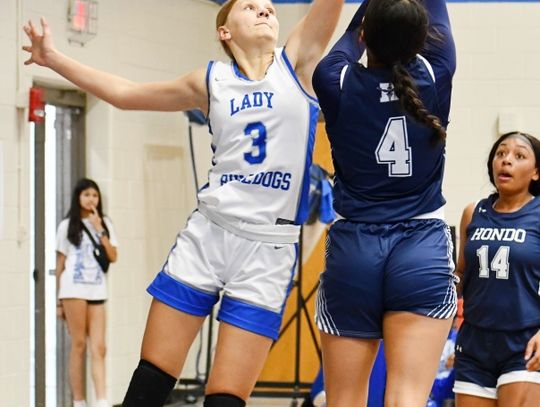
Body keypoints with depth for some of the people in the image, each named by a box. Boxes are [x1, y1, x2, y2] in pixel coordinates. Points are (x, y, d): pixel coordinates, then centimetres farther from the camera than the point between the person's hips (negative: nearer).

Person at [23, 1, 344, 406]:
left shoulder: (298, 62, 4)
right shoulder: (212, 82, 11)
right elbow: (125, 92, 21)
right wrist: (53, 58, 23)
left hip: (269, 250, -2)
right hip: (207, 235, 3)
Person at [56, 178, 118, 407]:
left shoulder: (104, 224, 13)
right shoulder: (68, 225, 7)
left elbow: (113, 257, 3)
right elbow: (60, 263, 7)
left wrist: (99, 230, -5)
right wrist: (58, 300, 2)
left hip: (97, 290, 2)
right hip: (73, 290, -2)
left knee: (98, 348, -5)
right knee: (79, 345, -3)